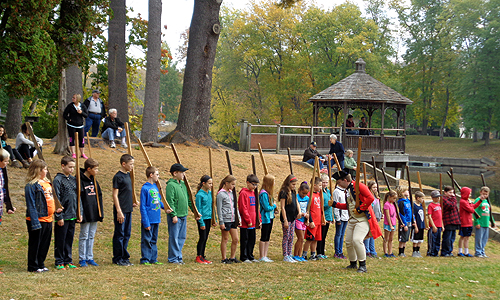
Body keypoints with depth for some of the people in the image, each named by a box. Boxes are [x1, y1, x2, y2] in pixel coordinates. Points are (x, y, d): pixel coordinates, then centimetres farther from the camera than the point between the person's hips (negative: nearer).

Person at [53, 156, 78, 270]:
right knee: (60, 240, 2)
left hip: (72, 216, 6)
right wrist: (59, 217, -13)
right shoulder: (58, 180, -9)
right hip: (63, 216, -6)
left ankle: (68, 261, 19)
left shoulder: (73, 179, 11)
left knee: (69, 240, 12)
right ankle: (59, 262, 10)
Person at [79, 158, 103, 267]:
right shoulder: (80, 180, -11)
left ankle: (90, 258, 16)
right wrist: (80, 213, -18)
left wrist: (101, 212, 13)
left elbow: (99, 196, 17)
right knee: (84, 236, 0)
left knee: (91, 236, 11)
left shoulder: (94, 181, 12)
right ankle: (82, 259, 6)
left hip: (94, 214, 7)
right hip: (86, 215, -7)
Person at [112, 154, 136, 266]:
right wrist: (119, 211, -18)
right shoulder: (118, 177, -12)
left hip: (128, 210, 8)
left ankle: (125, 257, 19)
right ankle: (117, 259, 5)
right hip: (121, 211, -8)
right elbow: (115, 195, -14)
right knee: (119, 235, -2)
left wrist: (132, 203, 13)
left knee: (127, 234, 11)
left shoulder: (128, 175, 12)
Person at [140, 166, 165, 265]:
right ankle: (145, 259, 4)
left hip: (156, 219, 8)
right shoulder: (145, 188, -12)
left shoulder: (155, 187, 10)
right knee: (147, 240, -2)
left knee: (154, 240, 13)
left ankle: (153, 259, 19)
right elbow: (142, 207, -13)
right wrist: (146, 223, -16)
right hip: (149, 220, -8)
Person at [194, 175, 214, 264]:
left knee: (205, 238, 9)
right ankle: (198, 257, 5)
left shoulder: (210, 193, 8)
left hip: (208, 218, 7)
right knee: (202, 238, -4)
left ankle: (202, 256, 15)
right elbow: (198, 209, -12)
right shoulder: (200, 194, -12)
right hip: (202, 219, -7)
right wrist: (201, 222, -14)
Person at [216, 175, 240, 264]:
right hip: (226, 220, -7)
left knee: (235, 239, 7)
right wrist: (221, 222, -13)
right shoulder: (221, 194, -9)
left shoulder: (231, 193, 13)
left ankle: (232, 257, 18)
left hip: (233, 220, 7)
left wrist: (238, 217, 13)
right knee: (225, 239, 2)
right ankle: (224, 259, 10)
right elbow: (219, 209, -10)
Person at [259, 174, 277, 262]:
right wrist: (274, 205, -4)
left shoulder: (268, 193, 12)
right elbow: (266, 207, -19)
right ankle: (261, 257, 2)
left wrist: (273, 206, -2)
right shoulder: (264, 194, -17)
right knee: (263, 238, -3)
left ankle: (265, 256, 15)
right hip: (265, 218, -9)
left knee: (267, 238, 11)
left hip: (270, 218, 9)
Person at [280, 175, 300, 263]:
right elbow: (282, 207, -15)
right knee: (286, 237, -3)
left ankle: (289, 255, 15)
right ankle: (285, 256, 1)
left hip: (293, 217, 8)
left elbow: (296, 202, 16)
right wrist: (285, 220, -17)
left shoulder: (294, 192, 10)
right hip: (286, 218, -8)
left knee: (291, 237, 10)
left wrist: (299, 212, -3)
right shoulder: (284, 192, -14)